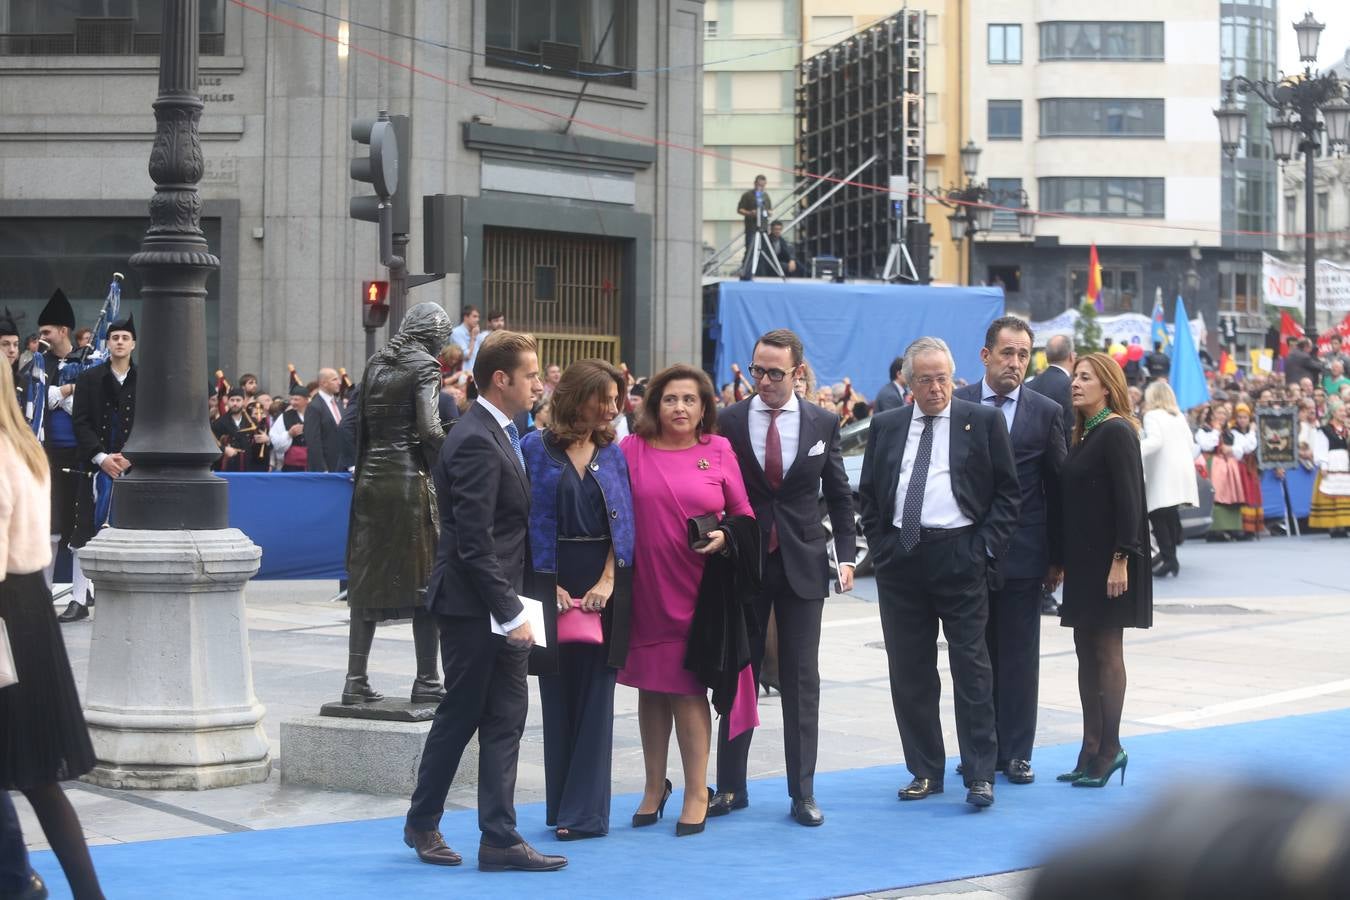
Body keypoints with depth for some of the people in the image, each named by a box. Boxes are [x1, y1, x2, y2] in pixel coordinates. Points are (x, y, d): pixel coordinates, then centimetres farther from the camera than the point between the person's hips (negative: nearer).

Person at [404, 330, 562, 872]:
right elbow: (473, 542, -22)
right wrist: (510, 613, -20)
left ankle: (500, 838, 9)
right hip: (473, 605, -9)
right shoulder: (477, 442, -18)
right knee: (461, 715, 4)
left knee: (505, 717, 6)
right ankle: (423, 823, 20)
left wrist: (515, 606, 13)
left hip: (498, 604, 9)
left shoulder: (497, 433, 12)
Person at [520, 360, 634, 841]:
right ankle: (563, 806, 13)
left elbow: (624, 524, 4)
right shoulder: (536, 449, -1)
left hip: (603, 588, 2)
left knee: (595, 695, 0)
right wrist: (549, 585, -10)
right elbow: (529, 521, -4)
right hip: (553, 584, -2)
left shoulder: (613, 453, 7)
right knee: (558, 695, 5)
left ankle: (585, 811, 3)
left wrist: (607, 581, -8)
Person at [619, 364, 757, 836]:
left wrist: (725, 536, -12)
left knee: (688, 686, -2)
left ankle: (697, 793, 8)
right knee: (651, 686, 11)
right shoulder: (632, 449, 1)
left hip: (697, 588, -1)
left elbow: (743, 512, 8)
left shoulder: (718, 451, 2)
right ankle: (655, 785, 26)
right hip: (646, 586, 2)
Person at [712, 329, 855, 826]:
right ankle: (730, 786, 14)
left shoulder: (823, 424, 2)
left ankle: (803, 793, 8)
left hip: (803, 564, 0)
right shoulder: (730, 422, -2)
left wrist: (846, 554, 2)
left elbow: (839, 495, 9)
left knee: (802, 681, 3)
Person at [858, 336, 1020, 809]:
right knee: (909, 672, 6)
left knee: (971, 668, -3)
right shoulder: (885, 427, 12)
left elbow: (1007, 491, 3)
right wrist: (881, 546, 5)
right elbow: (867, 495, 16)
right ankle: (925, 770, 15)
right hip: (900, 556, 3)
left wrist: (985, 548, -6)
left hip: (960, 554, -3)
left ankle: (980, 774, 1)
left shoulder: (984, 421, 3)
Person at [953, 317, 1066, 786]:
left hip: (1021, 553, 0)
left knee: (1020, 657, 4)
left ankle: (1016, 752, 12)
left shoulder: (1046, 412, 3)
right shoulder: (955, 405, 2)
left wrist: (1057, 555, 4)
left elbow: (1057, 486, 5)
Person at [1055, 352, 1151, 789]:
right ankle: (1092, 751, 14)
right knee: (1087, 654, 9)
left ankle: (1109, 749, 2)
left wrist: (1121, 560, -21)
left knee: (1106, 652, -4)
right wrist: (1061, 561, 15)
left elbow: (1129, 501, -16)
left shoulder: (1116, 432, -11)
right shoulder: (1084, 434, 15)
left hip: (1108, 560, -9)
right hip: (1083, 559, 9)